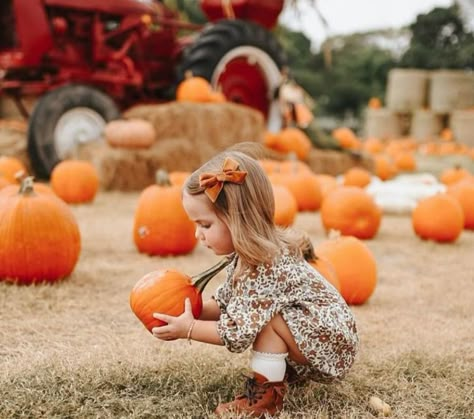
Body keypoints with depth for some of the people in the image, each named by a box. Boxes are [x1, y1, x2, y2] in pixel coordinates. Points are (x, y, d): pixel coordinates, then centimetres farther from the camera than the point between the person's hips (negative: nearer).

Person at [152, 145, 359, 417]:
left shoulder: (267, 266, -29)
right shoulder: (246, 255, 0)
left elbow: (236, 334, -28)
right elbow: (225, 304, 11)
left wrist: (187, 329, -17)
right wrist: (187, 309, -3)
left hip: (332, 346, -10)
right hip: (327, 339, 10)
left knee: (267, 318, -25)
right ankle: (288, 373, 13)